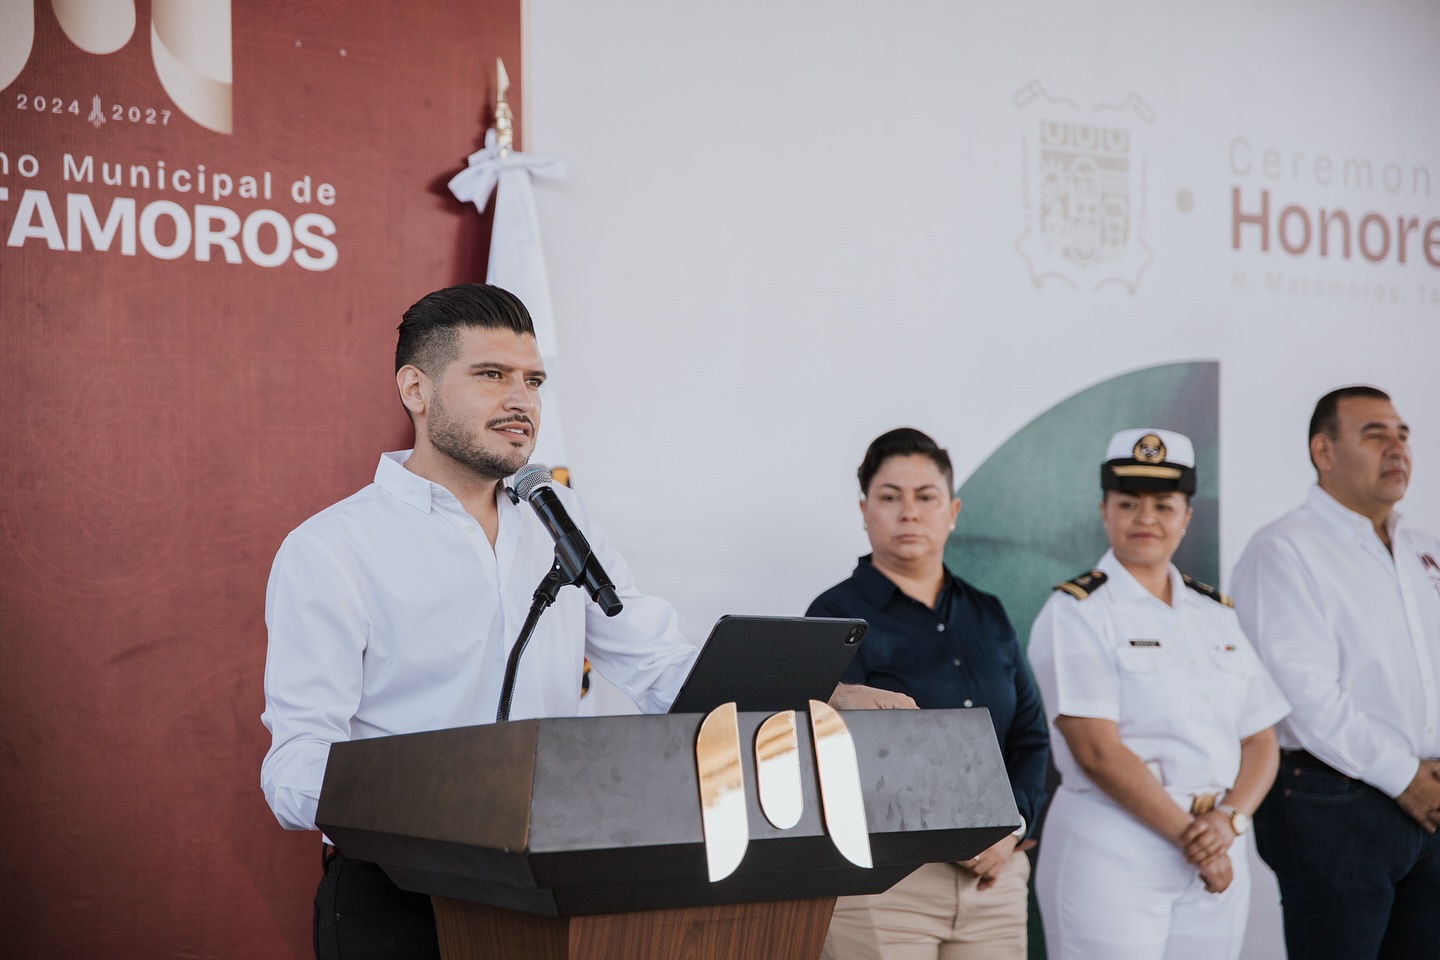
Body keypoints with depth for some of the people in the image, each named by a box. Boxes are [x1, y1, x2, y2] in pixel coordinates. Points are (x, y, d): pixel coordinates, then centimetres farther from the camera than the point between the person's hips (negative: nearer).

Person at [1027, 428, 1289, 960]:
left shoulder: (1215, 614, 13)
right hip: (1112, 857, -5)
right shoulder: (1075, 612, -4)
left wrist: (1229, 821, -9)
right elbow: (1097, 750, -13)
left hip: (1218, 856, 5)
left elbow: (1260, 742, 10)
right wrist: (1188, 837, -13)